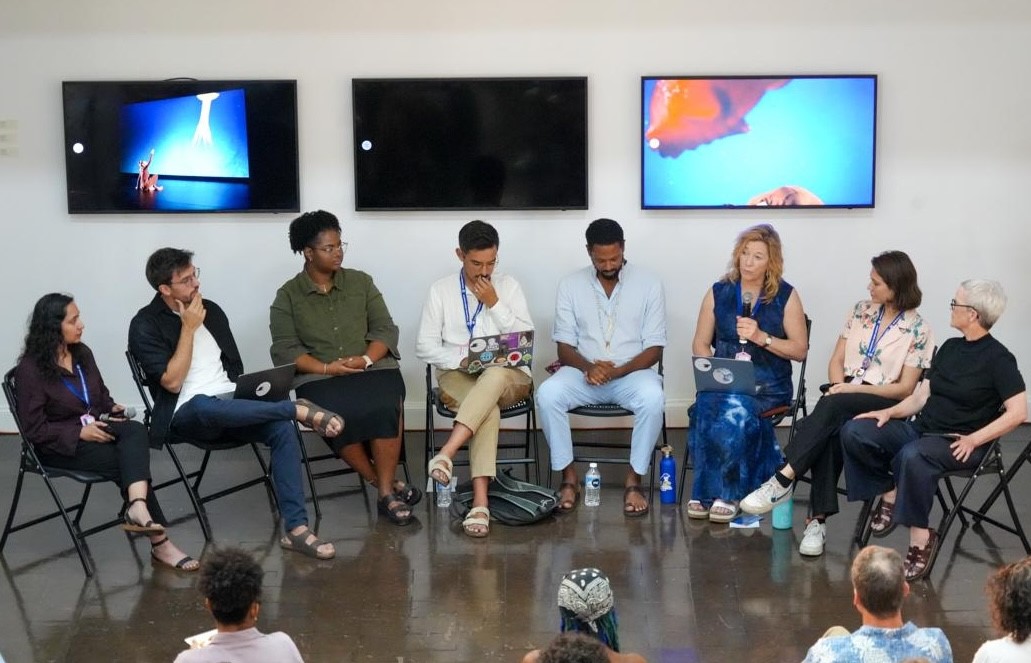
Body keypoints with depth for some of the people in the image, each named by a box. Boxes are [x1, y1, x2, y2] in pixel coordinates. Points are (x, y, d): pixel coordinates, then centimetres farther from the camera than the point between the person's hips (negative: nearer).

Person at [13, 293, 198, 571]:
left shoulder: (82, 353, 7)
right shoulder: (30, 370, -13)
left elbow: (101, 395, 20)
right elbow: (34, 429, -15)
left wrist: (112, 408, -2)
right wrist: (80, 432, -22)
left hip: (95, 426, 6)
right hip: (60, 445, -6)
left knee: (136, 431, -28)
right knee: (126, 460, -27)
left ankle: (137, 507, -50)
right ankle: (160, 543, -27)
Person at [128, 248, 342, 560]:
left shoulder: (211, 310, 14)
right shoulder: (145, 325, -4)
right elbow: (172, 382, -14)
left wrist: (246, 394, 2)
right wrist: (189, 328, -12)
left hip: (230, 404, 5)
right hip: (187, 413, -5)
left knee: (282, 427, -24)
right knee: (207, 406, -43)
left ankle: (296, 528, -25)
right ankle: (298, 408, -30)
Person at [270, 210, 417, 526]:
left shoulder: (361, 282, 13)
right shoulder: (287, 295, 8)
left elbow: (385, 329, 8)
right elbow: (285, 349, -1)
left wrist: (366, 360, -12)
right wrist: (326, 368, -16)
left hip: (374, 367, 1)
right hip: (319, 378, -1)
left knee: (384, 408, -33)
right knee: (339, 417, -35)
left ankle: (387, 493, -22)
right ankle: (388, 485, -18)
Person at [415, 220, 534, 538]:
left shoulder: (508, 286, 8)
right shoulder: (441, 290, 6)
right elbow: (425, 346, 2)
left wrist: (494, 305, -9)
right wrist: (461, 360, -15)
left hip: (508, 377, 1)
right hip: (458, 376, -1)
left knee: (494, 376, -39)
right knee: (489, 409, -36)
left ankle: (446, 454, -49)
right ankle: (480, 502, -46)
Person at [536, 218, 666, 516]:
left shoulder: (648, 283, 0)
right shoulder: (570, 285, 3)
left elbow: (654, 348, -2)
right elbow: (564, 347, 3)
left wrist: (618, 371, -19)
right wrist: (588, 367, -19)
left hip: (632, 372, -1)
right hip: (585, 372, 1)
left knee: (652, 397, -35)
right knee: (547, 393, -30)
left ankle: (633, 480, -19)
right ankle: (569, 478, -15)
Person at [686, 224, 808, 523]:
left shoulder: (786, 296, 5)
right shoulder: (719, 292, 11)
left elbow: (800, 350, 3)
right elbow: (700, 344, 12)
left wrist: (762, 337, -11)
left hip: (768, 382, -2)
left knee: (734, 408, -34)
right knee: (707, 405, -33)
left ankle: (726, 494, -21)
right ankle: (706, 492, -21)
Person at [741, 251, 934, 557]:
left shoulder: (918, 330, -2)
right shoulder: (861, 310, 12)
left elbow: (905, 388, -5)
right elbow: (836, 361, 13)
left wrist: (854, 389, -15)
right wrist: (840, 387, -9)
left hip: (884, 404, -3)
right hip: (844, 395, 4)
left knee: (831, 407, -36)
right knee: (831, 431, -33)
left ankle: (782, 480, -40)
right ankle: (819, 519, -39)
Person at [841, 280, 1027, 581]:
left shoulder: (998, 358, -7)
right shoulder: (949, 348, 15)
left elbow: (1018, 412, -14)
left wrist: (974, 439, -20)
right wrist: (890, 412, -2)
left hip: (958, 445, -7)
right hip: (922, 430, 7)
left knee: (913, 456, -40)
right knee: (854, 432, -15)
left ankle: (921, 536, -26)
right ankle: (889, 494, 2)